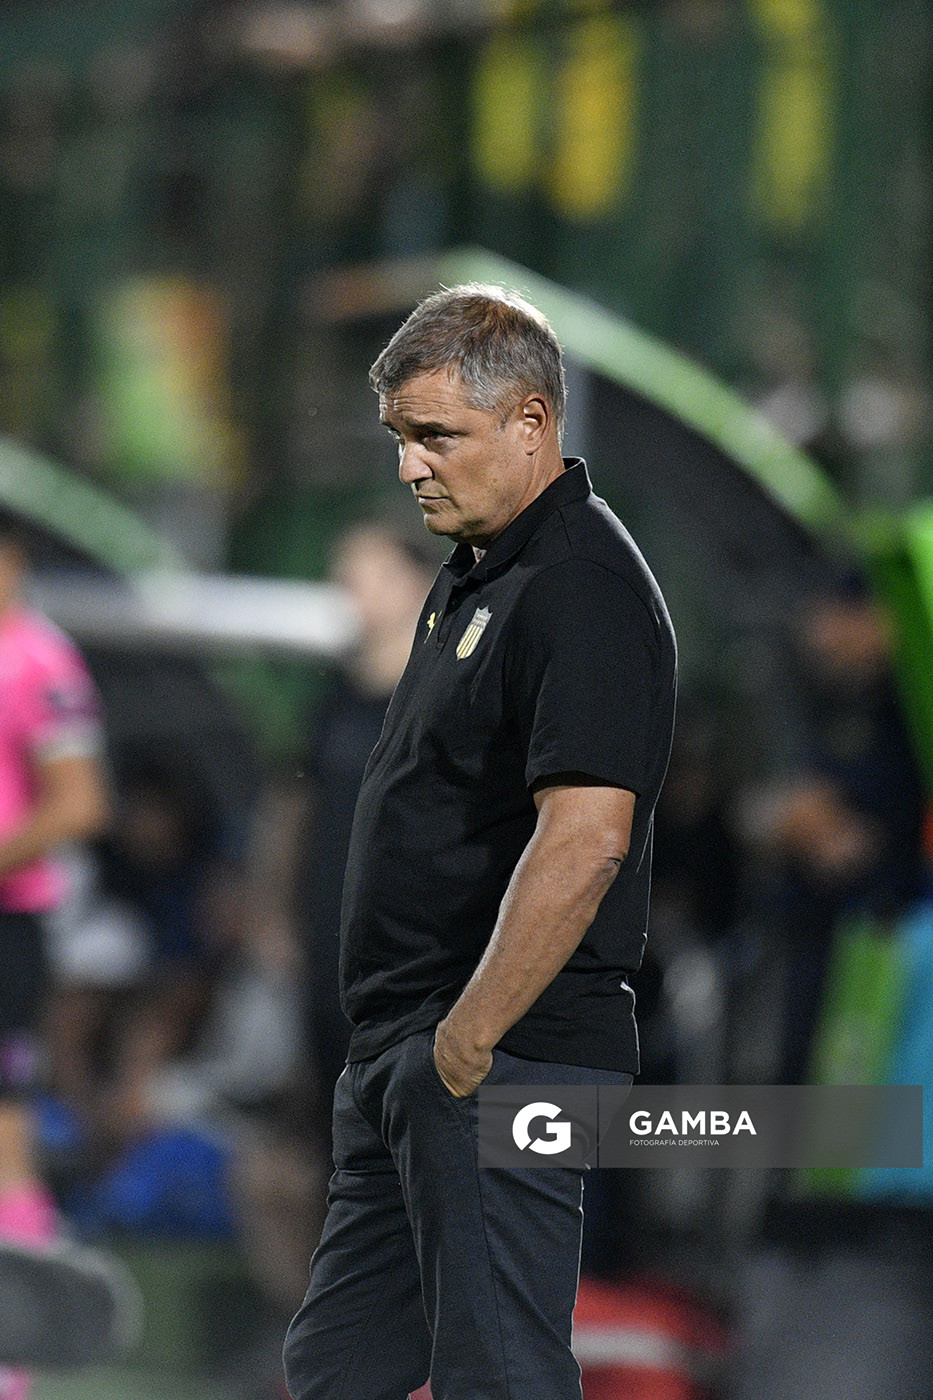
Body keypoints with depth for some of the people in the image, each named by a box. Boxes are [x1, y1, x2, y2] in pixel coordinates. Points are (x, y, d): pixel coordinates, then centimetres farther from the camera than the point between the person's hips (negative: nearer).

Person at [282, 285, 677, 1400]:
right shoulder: (474, 574, 17)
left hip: (506, 1057, -11)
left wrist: (466, 1044, -23)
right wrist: (400, 1050, 20)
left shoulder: (585, 591, -17)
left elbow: (582, 846, -26)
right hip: (398, 1054, 11)